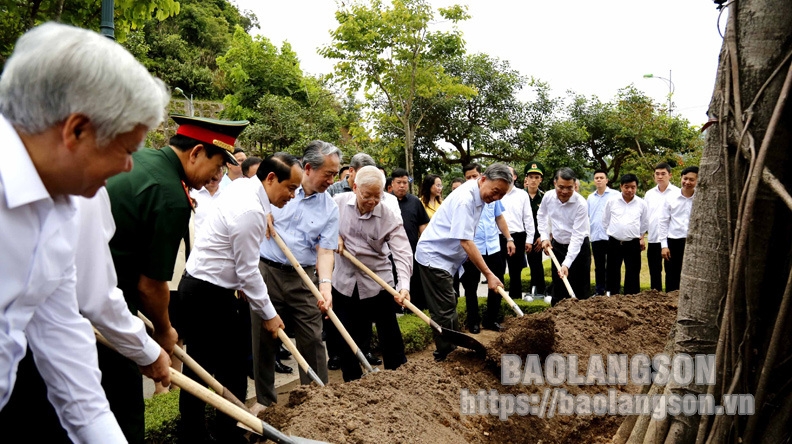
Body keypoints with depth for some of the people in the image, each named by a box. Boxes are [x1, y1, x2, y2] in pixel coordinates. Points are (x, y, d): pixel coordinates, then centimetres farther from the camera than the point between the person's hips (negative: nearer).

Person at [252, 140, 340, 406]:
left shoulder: (329, 208, 0)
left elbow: (325, 251, -5)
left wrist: (325, 284, -20)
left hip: (304, 278, 1)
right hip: (266, 272, 0)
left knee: (312, 340, 2)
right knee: (264, 340, 8)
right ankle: (266, 402, 22)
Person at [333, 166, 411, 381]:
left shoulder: (390, 217, -16)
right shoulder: (338, 202, -8)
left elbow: (402, 253, -22)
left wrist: (404, 284, -36)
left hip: (378, 283, -2)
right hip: (344, 282, 2)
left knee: (390, 337, 3)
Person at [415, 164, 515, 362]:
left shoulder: (478, 196, 4)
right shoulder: (465, 199, -25)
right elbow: (466, 242, -29)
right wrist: (489, 274, -29)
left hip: (444, 257, 10)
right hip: (434, 256, -10)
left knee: (449, 307, 16)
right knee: (444, 311, -7)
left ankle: (451, 352, 26)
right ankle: (444, 358, 2)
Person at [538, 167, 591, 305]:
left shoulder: (581, 203, -26)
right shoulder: (548, 197, -12)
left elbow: (577, 236, -28)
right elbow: (541, 216, 10)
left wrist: (566, 263, -33)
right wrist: (544, 237, -1)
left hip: (579, 247, -4)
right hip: (557, 245, 4)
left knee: (581, 291, -2)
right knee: (558, 288, 13)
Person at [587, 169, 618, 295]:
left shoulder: (615, 195, -2)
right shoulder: (590, 197, 12)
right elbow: (587, 217, 18)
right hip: (595, 237, 4)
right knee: (599, 267, 11)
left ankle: (613, 292, 7)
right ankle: (599, 292, 18)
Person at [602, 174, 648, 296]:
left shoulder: (642, 204, 1)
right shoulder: (612, 202, -1)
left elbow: (644, 224, 14)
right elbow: (605, 221, 10)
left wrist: (640, 237, 13)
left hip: (633, 244, 0)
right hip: (614, 243, 0)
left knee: (633, 273, 4)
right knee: (613, 272, 8)